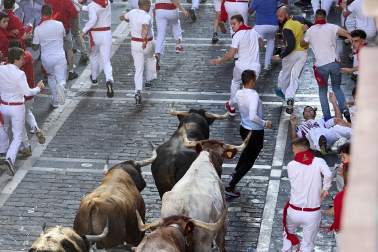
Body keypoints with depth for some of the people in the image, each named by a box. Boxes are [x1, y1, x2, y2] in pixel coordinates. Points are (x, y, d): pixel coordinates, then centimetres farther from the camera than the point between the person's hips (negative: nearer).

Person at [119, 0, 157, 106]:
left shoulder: (133, 12, -6)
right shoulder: (146, 17, -26)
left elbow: (122, 17, 15)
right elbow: (144, 27, -47)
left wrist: (124, 13, 38)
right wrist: (145, 41, -61)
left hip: (135, 44, 4)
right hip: (148, 44, -4)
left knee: (139, 68, 3)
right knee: (150, 59, 31)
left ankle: (138, 92, -16)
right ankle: (149, 80, 45)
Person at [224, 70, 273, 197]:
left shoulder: (239, 93, -6)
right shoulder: (254, 96, -29)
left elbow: (232, 104, 17)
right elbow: (253, 117, -38)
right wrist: (265, 123, -24)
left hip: (243, 129, 8)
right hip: (255, 133, -8)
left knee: (248, 149, 39)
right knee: (249, 162, 8)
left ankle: (236, 172, 53)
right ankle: (230, 187, 8)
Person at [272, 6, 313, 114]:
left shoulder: (287, 29, -23)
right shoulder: (300, 18, -2)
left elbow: (291, 45, -29)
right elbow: (312, 27, 10)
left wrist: (281, 56, -23)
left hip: (293, 53, -6)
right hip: (304, 53, 6)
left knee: (285, 73, 20)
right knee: (295, 77, 6)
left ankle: (283, 91, 40)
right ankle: (290, 98, -9)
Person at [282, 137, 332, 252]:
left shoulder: (291, 165, -5)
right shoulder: (318, 162, -9)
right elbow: (328, 175, -27)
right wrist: (325, 189, -9)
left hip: (294, 211, 1)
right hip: (313, 213, -1)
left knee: (289, 232, 33)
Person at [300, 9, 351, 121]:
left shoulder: (310, 31, 3)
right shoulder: (331, 27, 1)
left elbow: (302, 44, 20)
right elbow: (346, 33, -14)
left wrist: (305, 32, 33)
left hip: (321, 66, -1)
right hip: (335, 63, 1)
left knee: (323, 91, 16)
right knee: (337, 88, 18)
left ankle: (327, 117, 11)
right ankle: (345, 109, -4)